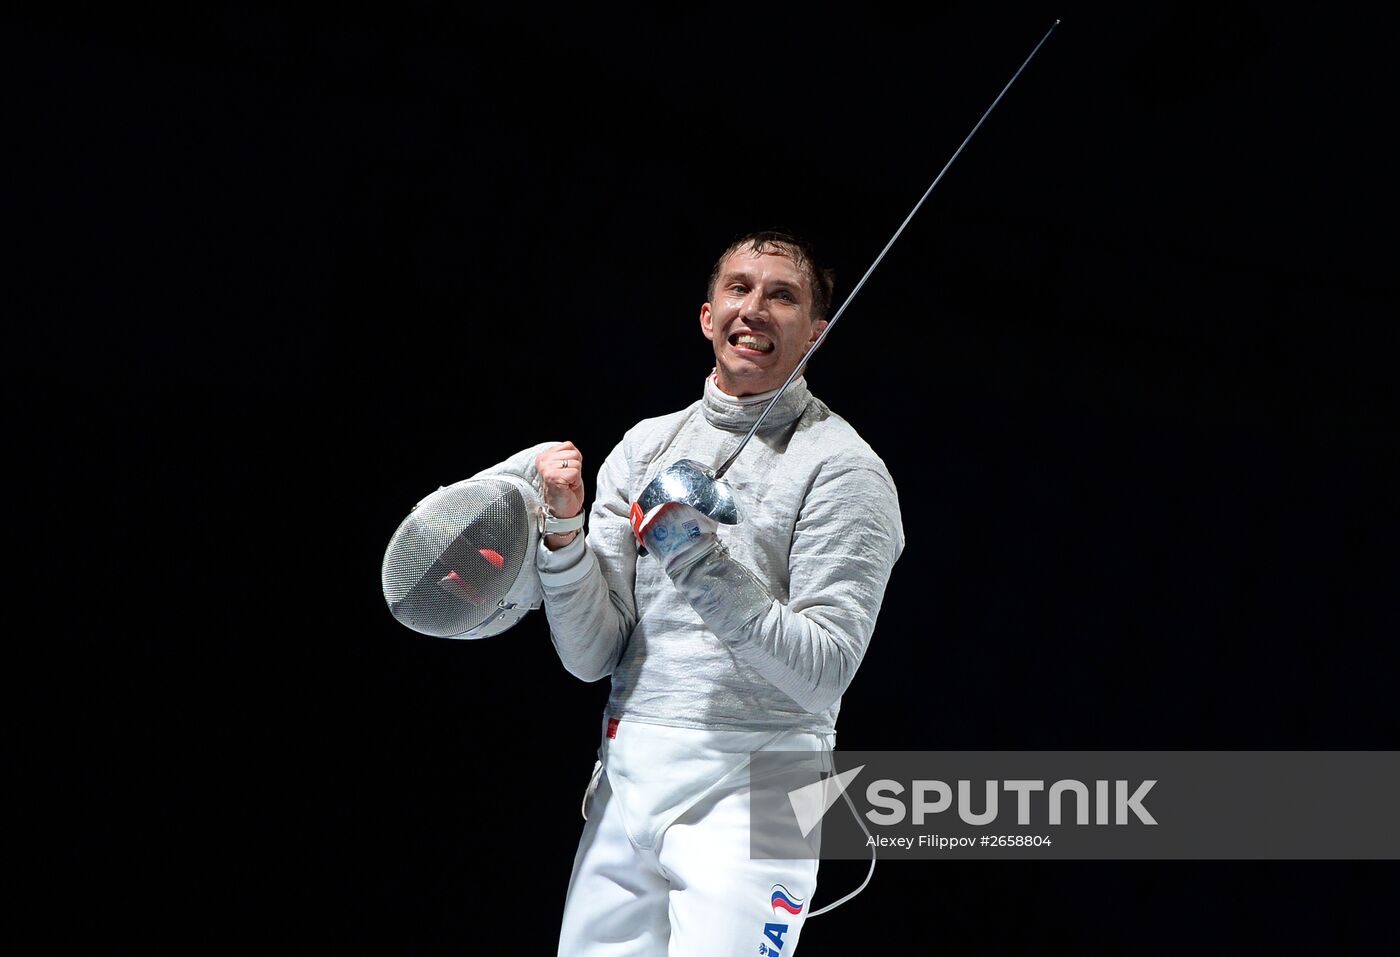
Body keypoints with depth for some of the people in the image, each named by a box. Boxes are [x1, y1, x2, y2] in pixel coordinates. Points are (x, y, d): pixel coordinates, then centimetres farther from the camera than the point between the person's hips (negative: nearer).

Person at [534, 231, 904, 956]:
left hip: (750, 787, -5)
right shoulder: (646, 445, 10)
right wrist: (563, 529, -10)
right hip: (625, 774, 5)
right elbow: (590, 656, 6)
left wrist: (703, 565, -21)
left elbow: (824, 672, -13)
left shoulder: (843, 467, -5)